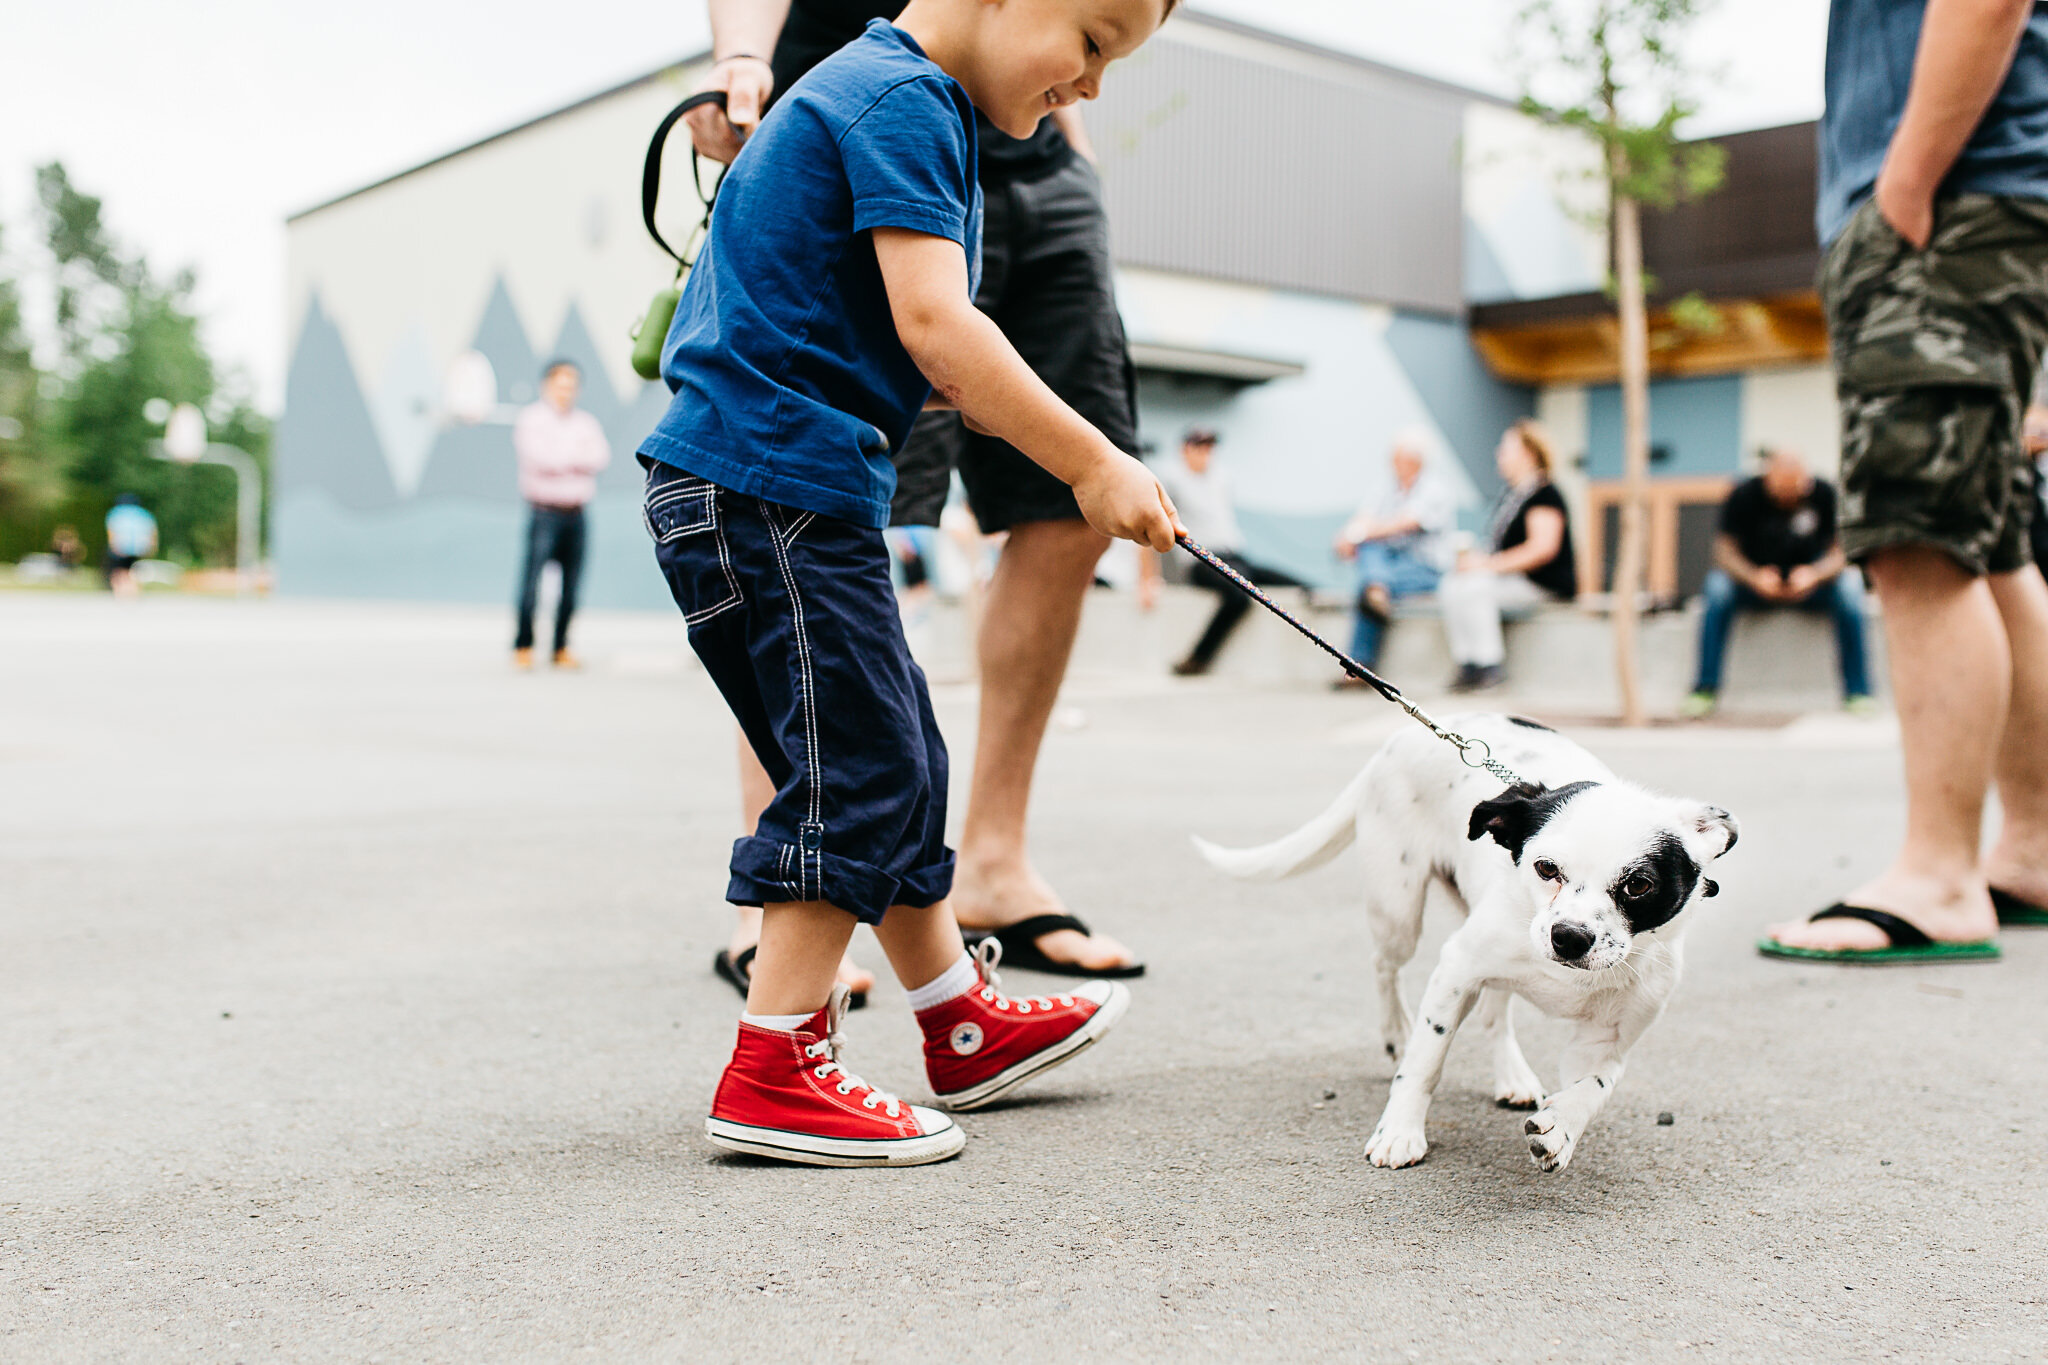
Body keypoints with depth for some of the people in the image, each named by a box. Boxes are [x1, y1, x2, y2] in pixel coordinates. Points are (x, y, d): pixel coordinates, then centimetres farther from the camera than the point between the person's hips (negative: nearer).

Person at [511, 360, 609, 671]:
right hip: (544, 512, -4)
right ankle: (523, 646, -1)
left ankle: (561, 648, 10)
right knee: (532, 578, -9)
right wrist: (577, 454, 0)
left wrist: (562, 458, -9)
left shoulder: (586, 423, 15)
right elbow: (541, 457, -12)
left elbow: (601, 456, -1)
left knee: (571, 584, 3)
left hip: (575, 513, 4)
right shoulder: (530, 419, 3)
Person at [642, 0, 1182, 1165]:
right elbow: (933, 325, -23)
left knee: (896, 758, 15)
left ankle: (963, 1023, 27)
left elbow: (910, 347, 24)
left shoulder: (886, 98, 22)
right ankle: (774, 1074, -1)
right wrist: (1092, 464, -18)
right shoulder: (902, 98, -12)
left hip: (793, 490, 11)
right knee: (859, 770, -8)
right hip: (768, 488, -11)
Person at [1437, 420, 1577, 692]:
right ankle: (1467, 662, -11)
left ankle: (1490, 664, -21)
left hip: (1547, 585, -9)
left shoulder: (1544, 493, -12)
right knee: (1450, 585, -10)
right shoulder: (1511, 494, 17)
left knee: (1473, 588, -28)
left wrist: (1490, 565, -21)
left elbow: (1543, 548, -22)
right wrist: (1476, 559, 0)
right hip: (1513, 578, 9)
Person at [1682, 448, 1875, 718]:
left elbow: (1840, 551, -9)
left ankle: (1858, 691, -20)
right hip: (1753, 579, -1)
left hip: (1809, 584, 1)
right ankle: (1705, 689, -25)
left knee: (1849, 588, -29)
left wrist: (1814, 574, -31)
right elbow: (1725, 550, -13)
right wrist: (1755, 577, -33)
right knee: (1718, 587, -32)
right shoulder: (1744, 495, -13)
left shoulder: (1824, 493, -11)